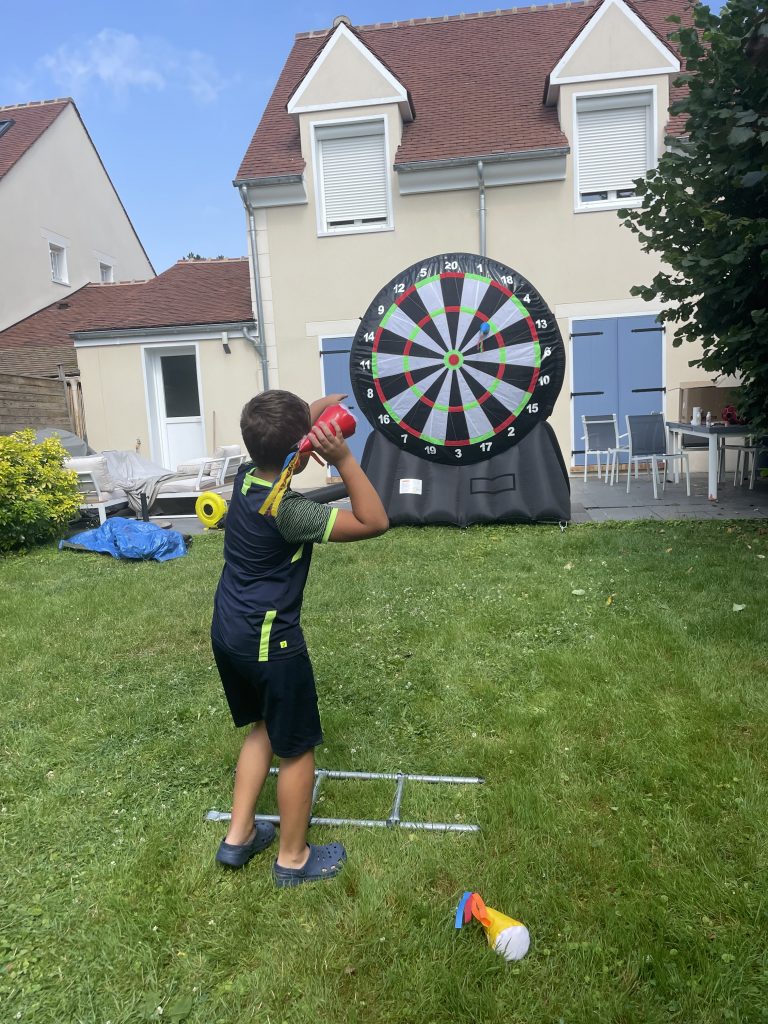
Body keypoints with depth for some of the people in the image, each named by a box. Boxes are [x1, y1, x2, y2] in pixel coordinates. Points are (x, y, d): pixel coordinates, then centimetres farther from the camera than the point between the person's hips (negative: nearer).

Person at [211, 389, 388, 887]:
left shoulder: (246, 476, -3)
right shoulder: (288, 510, -27)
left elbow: (279, 436, 20)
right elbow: (375, 522, -25)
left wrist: (313, 410, 5)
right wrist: (343, 458, -27)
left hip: (229, 632, 9)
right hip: (269, 640, -9)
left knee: (264, 728, 26)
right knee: (297, 748, 10)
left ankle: (239, 836, 36)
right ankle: (293, 857, 29)